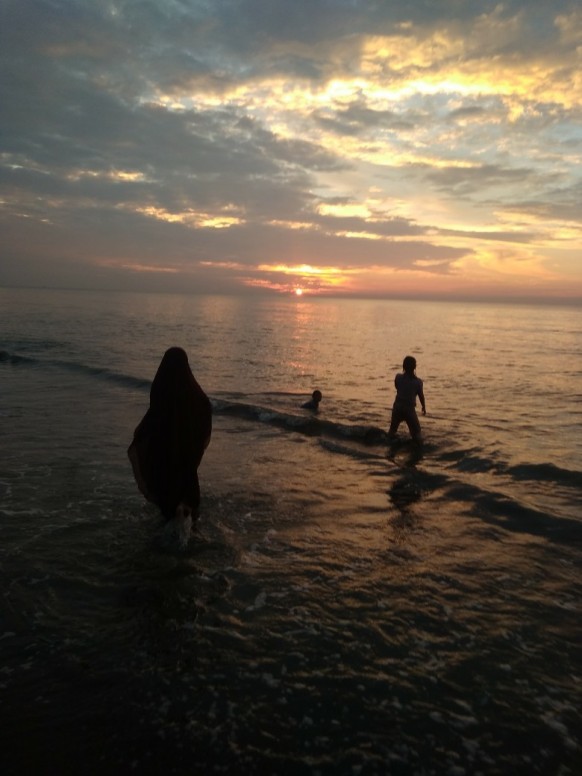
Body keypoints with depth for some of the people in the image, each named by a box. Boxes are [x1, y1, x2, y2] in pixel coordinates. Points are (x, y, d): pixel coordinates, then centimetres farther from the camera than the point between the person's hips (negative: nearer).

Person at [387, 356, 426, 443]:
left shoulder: (398, 377, -7)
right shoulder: (418, 381, -12)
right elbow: (421, 395, -2)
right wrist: (424, 407, 14)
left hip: (397, 407, 3)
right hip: (409, 409, -3)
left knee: (393, 428, 22)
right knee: (416, 431, 10)